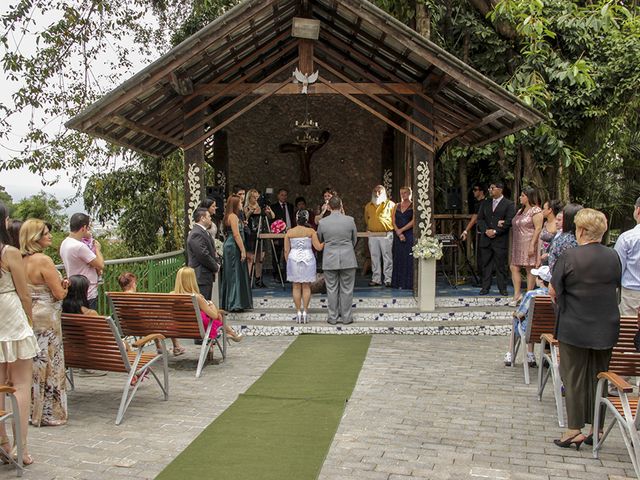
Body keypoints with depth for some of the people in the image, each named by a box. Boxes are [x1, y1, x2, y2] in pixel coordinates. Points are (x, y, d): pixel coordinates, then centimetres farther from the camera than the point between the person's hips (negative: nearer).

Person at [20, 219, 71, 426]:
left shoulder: (22, 260, 7)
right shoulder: (44, 260, -16)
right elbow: (59, 294, -15)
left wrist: (59, 284, 10)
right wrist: (64, 286, 6)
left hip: (28, 317, 8)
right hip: (46, 318, -8)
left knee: (32, 365, 14)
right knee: (50, 365, 2)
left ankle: (32, 411, 23)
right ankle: (50, 414, 10)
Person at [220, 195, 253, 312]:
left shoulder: (230, 216, 16)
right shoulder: (233, 216, -14)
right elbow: (236, 234, -19)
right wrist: (242, 250, -19)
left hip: (229, 246, 10)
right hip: (233, 247, -10)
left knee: (231, 275, 13)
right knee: (235, 274, -6)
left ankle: (227, 303, 17)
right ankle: (234, 304, -4)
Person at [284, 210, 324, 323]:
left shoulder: (289, 232, -1)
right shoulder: (311, 231, -6)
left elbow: (286, 250, 0)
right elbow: (318, 247, -9)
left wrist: (288, 262, 12)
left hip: (294, 259, 1)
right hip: (308, 260, -1)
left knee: (296, 287, 7)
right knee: (306, 287, 7)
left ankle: (299, 312, 6)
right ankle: (305, 312, 4)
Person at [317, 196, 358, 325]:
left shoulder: (322, 222, -5)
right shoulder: (350, 220, -6)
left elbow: (319, 240, 10)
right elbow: (354, 240, 7)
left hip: (330, 260, 0)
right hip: (348, 259, 0)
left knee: (332, 289, 8)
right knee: (347, 289, 7)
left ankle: (333, 317, 14)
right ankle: (346, 317, 12)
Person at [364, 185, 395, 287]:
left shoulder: (390, 204, 3)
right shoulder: (368, 206, 15)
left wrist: (393, 230, -6)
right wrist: (368, 229, 13)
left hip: (386, 234, -4)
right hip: (372, 235, 4)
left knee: (387, 257, -3)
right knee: (374, 257, 6)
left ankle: (388, 279, 1)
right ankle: (376, 279, 12)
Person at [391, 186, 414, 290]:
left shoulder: (413, 206, 1)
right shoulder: (396, 206, 13)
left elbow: (413, 221, -9)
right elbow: (393, 221, 5)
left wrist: (401, 230, -11)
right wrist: (399, 234, -8)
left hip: (410, 235, -4)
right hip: (398, 236, 4)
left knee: (409, 259, -6)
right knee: (398, 259, 4)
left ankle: (408, 283, -3)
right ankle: (398, 283, 9)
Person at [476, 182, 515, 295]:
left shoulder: (509, 204, -1)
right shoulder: (485, 203, 14)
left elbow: (509, 222, -10)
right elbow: (480, 219, 9)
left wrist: (495, 231, -14)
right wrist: (486, 230, -8)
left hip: (501, 240, -4)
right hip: (486, 239, 4)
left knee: (501, 265, 0)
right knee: (486, 264, 6)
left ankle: (502, 288, 9)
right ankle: (485, 287, 12)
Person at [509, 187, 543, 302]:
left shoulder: (536, 210, -9)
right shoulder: (520, 211, 17)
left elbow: (538, 229, -15)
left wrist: (532, 245, -21)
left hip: (529, 244, -9)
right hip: (517, 245, 9)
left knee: (530, 270, -1)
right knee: (514, 268, 3)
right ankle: (517, 294, 6)